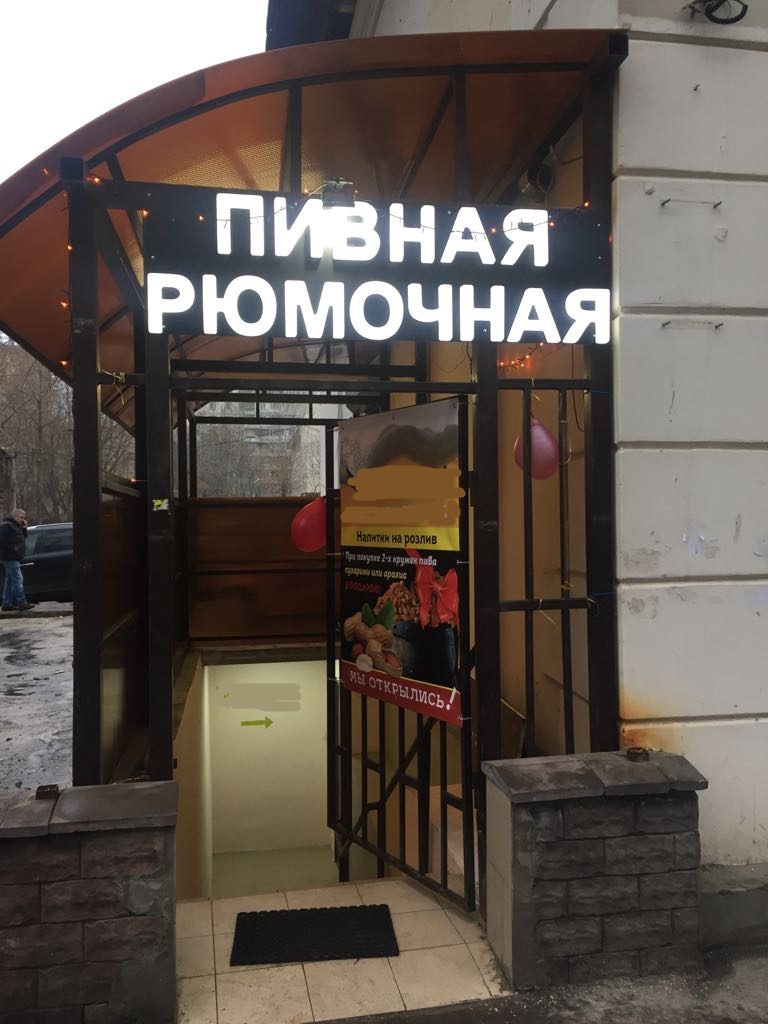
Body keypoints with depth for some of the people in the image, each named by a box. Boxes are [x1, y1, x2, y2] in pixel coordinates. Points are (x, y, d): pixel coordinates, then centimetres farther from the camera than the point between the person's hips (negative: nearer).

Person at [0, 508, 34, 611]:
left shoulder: (16, 526, 17)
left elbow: (22, 538, 20)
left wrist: (24, 528, 7)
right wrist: (12, 549, -20)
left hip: (14, 558, 11)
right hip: (10, 558, -11)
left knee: (10, 581, 12)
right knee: (18, 580, -12)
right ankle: (22, 603, -12)